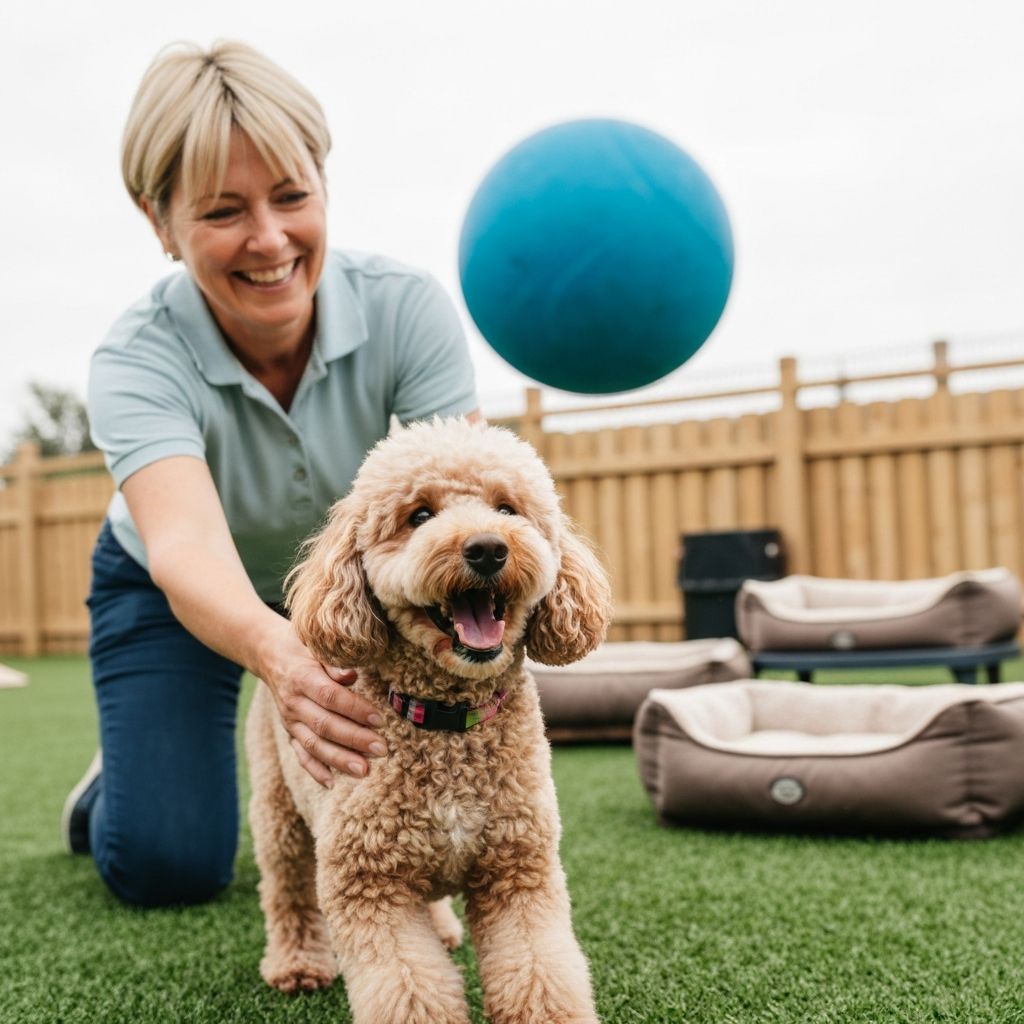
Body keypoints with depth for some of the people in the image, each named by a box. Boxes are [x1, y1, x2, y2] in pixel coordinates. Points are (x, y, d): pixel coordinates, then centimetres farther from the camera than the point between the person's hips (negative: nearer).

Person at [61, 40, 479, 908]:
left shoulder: (406, 308, -29)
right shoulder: (138, 362, -31)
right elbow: (184, 545, -48)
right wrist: (277, 653, -70)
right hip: (178, 599, -1)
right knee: (167, 866, -9)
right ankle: (119, 775, 25)